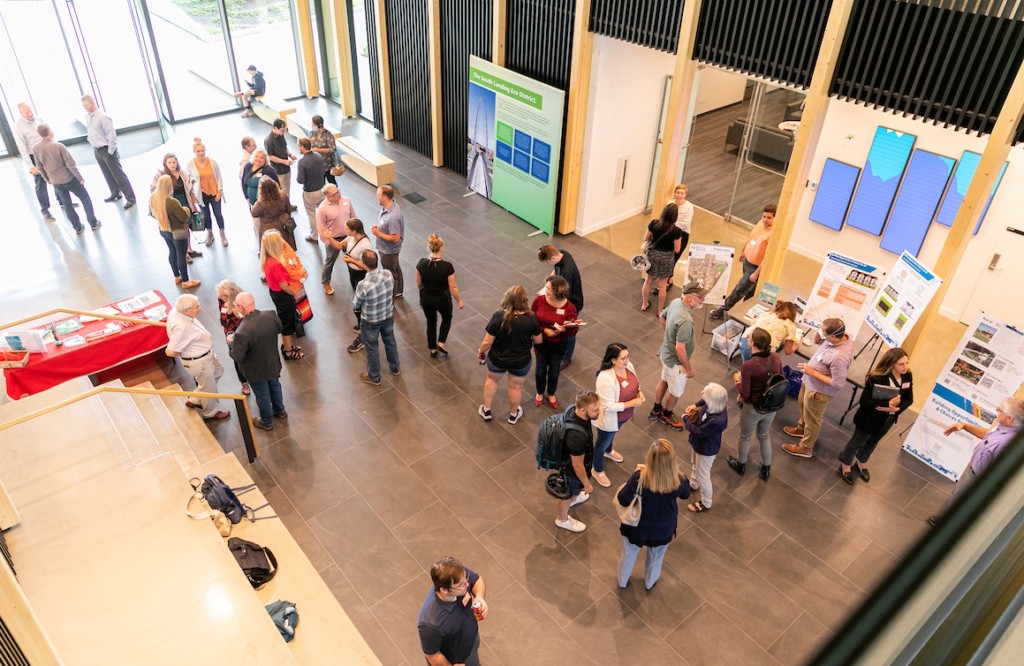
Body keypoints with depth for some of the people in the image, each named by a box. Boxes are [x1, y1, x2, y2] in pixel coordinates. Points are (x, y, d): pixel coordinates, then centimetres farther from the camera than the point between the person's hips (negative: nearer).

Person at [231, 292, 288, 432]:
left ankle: (266, 422, 44)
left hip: (256, 370, -5)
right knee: (274, 386, 31)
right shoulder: (270, 317, -21)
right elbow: (280, 329, 1)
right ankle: (279, 411, 56)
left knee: (262, 395, 20)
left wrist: (231, 343, -11)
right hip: (273, 363, 5)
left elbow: (238, 357, -29)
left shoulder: (242, 332, -39)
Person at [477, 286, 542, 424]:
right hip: (520, 362, 0)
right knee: (516, 387, 25)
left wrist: (481, 352, 3)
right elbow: (538, 341, -9)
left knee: (492, 380, 30)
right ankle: (513, 415, 49)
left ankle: (486, 410, 46)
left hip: (497, 359, 0)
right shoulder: (531, 319, -24)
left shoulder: (498, 317, -27)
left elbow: (487, 342, -18)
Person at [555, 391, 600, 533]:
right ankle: (562, 519, 54)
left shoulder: (572, 409, -22)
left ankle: (573, 499, 70)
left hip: (566, 456, 7)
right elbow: (577, 466, -30)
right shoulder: (577, 436, -47)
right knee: (568, 494, 24)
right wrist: (587, 484, -13)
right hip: (572, 470, -7)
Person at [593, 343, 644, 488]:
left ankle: (608, 451, 69)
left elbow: (635, 381, 6)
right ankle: (598, 471, 45)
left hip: (624, 415, 7)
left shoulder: (628, 366, -16)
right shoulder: (606, 379, -41)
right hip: (609, 419, -7)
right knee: (602, 443, 20)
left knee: (613, 434, 37)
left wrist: (639, 392, -14)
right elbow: (609, 406, -34)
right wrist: (632, 403, -31)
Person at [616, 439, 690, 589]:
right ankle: (650, 581, 61)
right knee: (656, 557, 33)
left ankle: (623, 580, 58)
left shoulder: (639, 478, -38)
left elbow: (622, 500, -22)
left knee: (629, 554, 30)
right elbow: (686, 495, -7)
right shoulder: (680, 480, -32)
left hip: (637, 528, -1)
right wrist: (674, 470, 0)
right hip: (663, 530, 1)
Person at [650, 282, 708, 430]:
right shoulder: (685, 320, -39)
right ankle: (666, 416, 45)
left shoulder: (676, 302, -12)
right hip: (676, 361, -8)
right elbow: (680, 348, -35)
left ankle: (656, 410, 52)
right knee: (675, 391, 19)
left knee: (664, 381, 30)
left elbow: (662, 317, 8)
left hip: (666, 352, 8)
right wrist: (689, 368, -21)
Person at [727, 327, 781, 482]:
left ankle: (741, 465, 49)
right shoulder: (776, 358, -15)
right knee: (764, 435, 30)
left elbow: (744, 395, -24)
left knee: (745, 437, 24)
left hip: (752, 409, -5)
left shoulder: (748, 366, -33)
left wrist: (737, 380, -5)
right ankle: (766, 469, 48)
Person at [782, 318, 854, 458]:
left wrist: (813, 372, -28)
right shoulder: (842, 336, -16)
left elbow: (838, 384, -32)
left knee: (812, 420, 16)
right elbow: (817, 339, 2)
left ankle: (805, 448, 40)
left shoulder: (839, 358, -41)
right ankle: (802, 428, 62)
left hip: (818, 391, -9)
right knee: (803, 405, 34)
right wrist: (819, 332, -21)